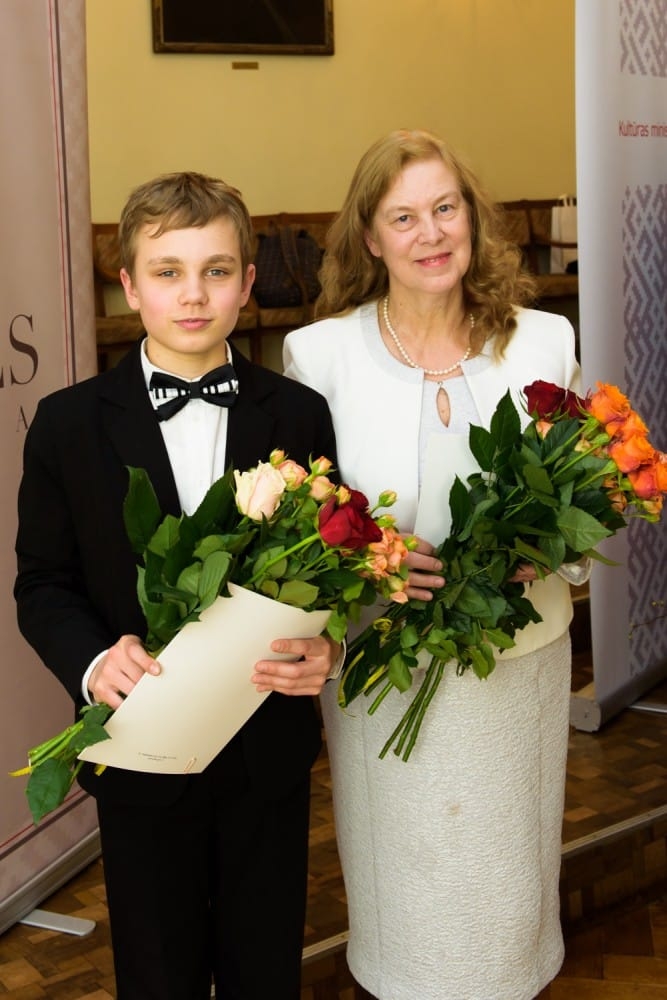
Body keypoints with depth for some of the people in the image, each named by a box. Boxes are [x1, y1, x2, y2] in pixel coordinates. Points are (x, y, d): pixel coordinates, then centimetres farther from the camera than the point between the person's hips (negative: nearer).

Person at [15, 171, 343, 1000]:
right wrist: (90, 661, -23)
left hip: (270, 748, 1)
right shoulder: (69, 424, -6)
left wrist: (325, 647, -19)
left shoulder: (299, 416, -3)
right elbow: (44, 583, -3)